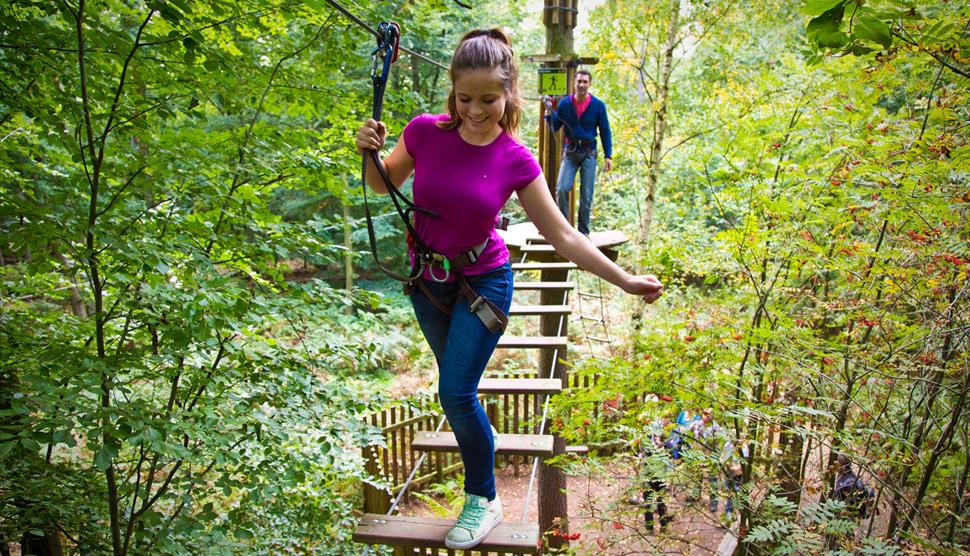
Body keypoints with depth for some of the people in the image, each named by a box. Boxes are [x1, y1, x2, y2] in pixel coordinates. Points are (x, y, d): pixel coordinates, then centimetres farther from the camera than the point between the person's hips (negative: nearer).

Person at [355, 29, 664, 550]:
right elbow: (385, 184, 3)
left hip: (483, 283, -3)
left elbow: (563, 237, -13)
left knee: (456, 393, -8)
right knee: (457, 385, 19)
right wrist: (370, 151, -18)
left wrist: (625, 280, -14)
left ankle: (483, 502, 14)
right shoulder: (425, 131, -15)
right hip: (426, 281, 3)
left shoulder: (516, 161, -18)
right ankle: (479, 445, 48)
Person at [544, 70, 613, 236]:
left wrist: (608, 156, -1)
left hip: (589, 153, 0)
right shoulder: (565, 103, 2)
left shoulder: (598, 105, 0)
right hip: (570, 152, 0)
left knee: (586, 195, 2)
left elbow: (605, 132, 4)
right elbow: (555, 127, 7)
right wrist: (550, 113, -12)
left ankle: (584, 231, 13)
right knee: (562, 188, -14)